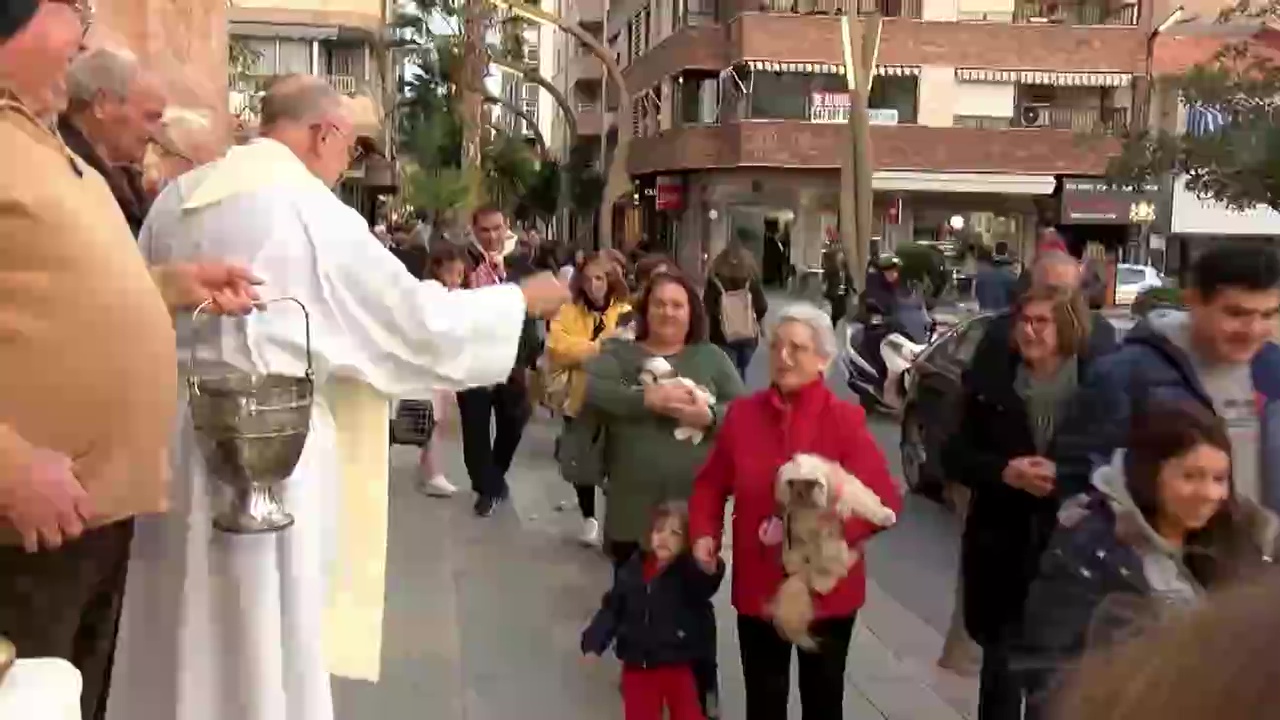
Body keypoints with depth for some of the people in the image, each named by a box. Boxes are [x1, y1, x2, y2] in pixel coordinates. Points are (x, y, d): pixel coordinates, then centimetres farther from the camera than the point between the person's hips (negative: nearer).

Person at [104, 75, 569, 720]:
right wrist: (522, 298, 4)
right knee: (264, 640, 7)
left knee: (178, 625, 19)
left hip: (171, 430, 7)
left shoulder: (177, 197, 6)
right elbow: (416, 317, -8)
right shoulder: (316, 213, -13)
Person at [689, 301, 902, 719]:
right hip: (759, 587, 2)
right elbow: (711, 484, 7)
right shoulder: (742, 414, -4)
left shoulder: (844, 420, -12)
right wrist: (704, 533, -9)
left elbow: (886, 501, -16)